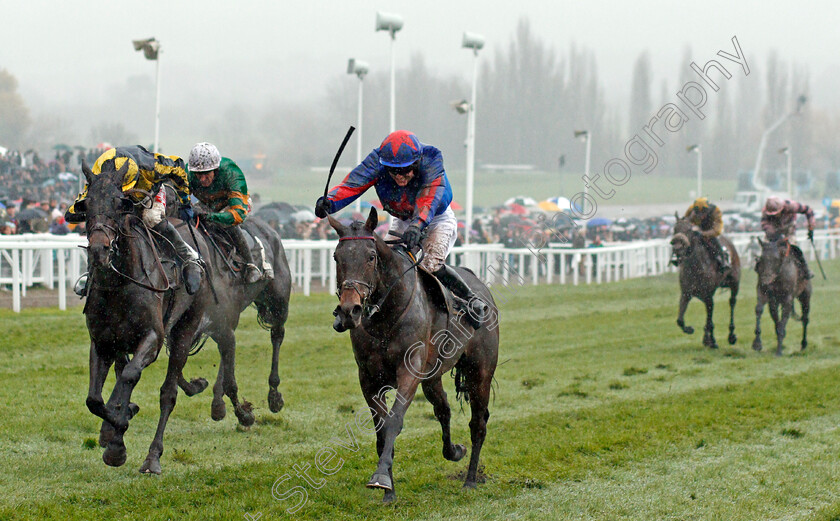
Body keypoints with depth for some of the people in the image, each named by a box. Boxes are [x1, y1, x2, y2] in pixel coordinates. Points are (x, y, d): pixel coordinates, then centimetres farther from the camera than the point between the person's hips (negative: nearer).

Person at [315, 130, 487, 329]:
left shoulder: (430, 158, -34)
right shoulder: (378, 160, -26)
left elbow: (431, 195, -47)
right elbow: (352, 184, -38)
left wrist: (417, 225, -65)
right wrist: (329, 202, -58)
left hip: (437, 219, -4)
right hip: (403, 221, 4)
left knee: (430, 264, -23)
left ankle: (472, 299, -5)